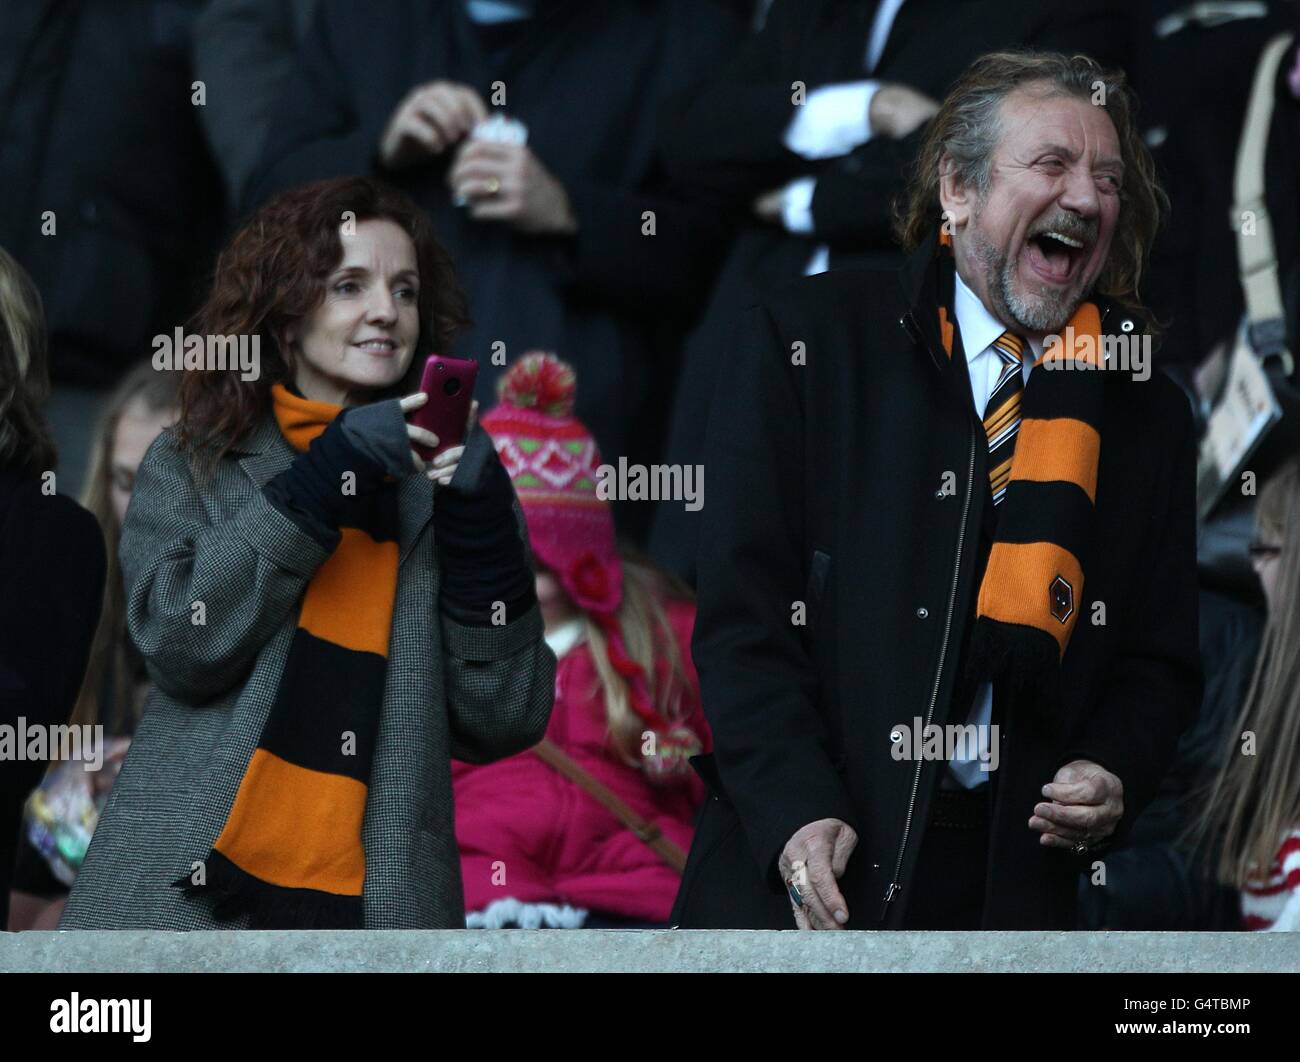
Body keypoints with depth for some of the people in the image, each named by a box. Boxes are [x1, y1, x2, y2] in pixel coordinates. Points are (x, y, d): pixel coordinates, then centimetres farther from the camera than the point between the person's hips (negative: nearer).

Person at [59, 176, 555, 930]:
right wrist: (329, 471, -11)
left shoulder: (441, 483, 9)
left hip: (380, 899, 1)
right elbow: (181, 642, -9)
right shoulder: (192, 464, 7)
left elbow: (504, 721, 3)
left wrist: (480, 519, -8)